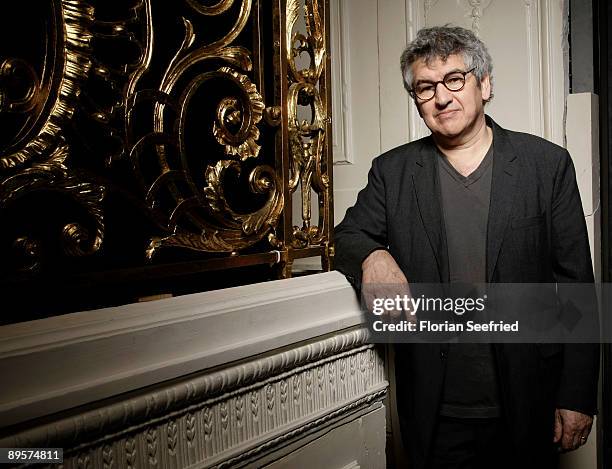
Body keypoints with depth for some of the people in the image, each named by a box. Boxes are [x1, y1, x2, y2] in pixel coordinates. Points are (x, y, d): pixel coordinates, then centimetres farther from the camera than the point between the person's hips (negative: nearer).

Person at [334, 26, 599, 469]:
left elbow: (577, 286, -2)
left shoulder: (547, 163, -2)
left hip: (528, 408, 0)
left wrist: (577, 397, -5)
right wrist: (372, 256, -20)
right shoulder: (391, 171, 3)